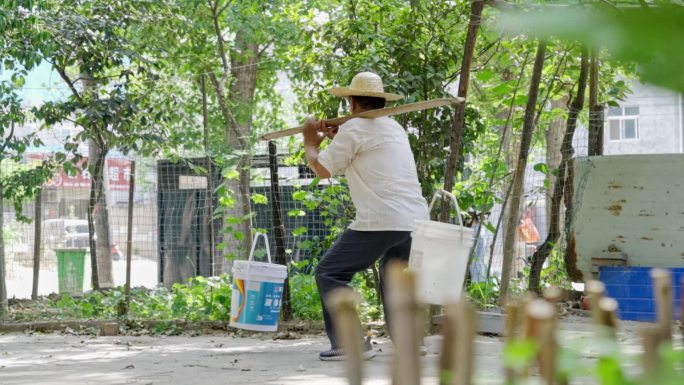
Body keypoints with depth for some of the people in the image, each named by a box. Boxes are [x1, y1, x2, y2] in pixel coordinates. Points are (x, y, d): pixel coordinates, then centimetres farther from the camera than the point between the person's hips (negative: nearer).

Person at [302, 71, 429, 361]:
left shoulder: (354, 128, -3)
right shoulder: (395, 128, 20)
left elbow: (322, 169, 3)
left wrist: (310, 142, 20)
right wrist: (336, 138, 34)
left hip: (380, 221, -8)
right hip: (416, 220, 8)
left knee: (330, 273, 1)